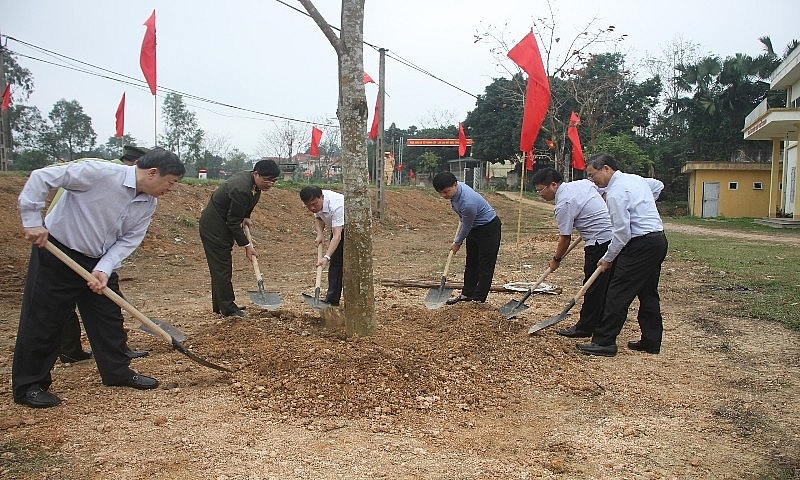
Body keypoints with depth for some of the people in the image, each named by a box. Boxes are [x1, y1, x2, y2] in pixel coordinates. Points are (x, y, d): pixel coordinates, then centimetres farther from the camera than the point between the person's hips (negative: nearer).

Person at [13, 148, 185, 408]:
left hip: (99, 262, 7)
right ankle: (29, 386, 14)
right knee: (43, 321, 1)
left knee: (109, 317, 12)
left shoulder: (149, 204, -5)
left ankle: (117, 371, 27)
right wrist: (32, 221, -23)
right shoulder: (99, 172, -26)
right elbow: (41, 177, -22)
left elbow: (128, 240, -4)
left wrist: (104, 270, -18)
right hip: (56, 253, -6)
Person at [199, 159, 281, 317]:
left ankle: (220, 305, 24)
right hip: (214, 227, -10)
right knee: (221, 267, -5)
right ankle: (228, 309, 2)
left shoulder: (250, 178, -3)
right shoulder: (241, 189, -32)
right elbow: (233, 222, -25)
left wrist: (246, 217, 4)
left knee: (221, 267, 15)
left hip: (222, 225, 10)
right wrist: (246, 245, -19)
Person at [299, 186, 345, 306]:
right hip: (337, 226, 7)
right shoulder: (316, 203, -18)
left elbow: (337, 236, -46)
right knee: (335, 262, 5)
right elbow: (318, 218, 4)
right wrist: (320, 234, -16)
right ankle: (331, 300, 11)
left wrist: (326, 257, -56)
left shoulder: (336, 206, -41)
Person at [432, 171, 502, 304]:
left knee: (485, 265, -3)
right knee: (471, 262, 15)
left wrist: (457, 243, -5)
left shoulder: (468, 202, -38)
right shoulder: (455, 188, -13)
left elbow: (466, 227, -22)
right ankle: (467, 294, 23)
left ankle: (479, 298, 2)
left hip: (489, 228, -9)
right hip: (474, 227, 10)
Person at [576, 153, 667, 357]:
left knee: (618, 294, -7)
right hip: (658, 240, 10)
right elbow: (657, 186, 34)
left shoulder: (615, 193, -16)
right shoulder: (636, 178, 13)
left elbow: (622, 232, -19)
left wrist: (608, 258, -7)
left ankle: (604, 342, -4)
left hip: (640, 245, -10)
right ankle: (651, 342, 24)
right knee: (648, 293, 16)